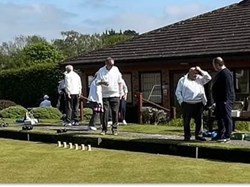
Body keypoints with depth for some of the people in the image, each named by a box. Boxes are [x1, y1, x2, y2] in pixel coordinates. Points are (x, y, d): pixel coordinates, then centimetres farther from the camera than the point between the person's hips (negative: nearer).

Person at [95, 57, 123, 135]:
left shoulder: (116, 69, 6)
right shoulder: (101, 71, 1)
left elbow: (119, 82, 14)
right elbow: (97, 82, 0)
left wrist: (120, 92, 11)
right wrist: (102, 83, -21)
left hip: (115, 95, 1)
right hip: (105, 95, -1)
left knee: (115, 112, 0)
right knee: (105, 112, -3)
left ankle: (114, 129, 7)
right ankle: (104, 129, 5)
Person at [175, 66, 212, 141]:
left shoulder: (200, 79, 17)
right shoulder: (183, 80, 8)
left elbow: (208, 78, 8)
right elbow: (178, 92, 5)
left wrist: (201, 71, 2)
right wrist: (181, 101, -5)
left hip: (199, 103, 3)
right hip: (187, 103, -3)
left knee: (199, 120, 4)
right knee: (186, 120, 1)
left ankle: (198, 135, 13)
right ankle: (187, 136, 10)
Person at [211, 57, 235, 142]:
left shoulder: (226, 73, -16)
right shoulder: (220, 73, 17)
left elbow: (228, 88, -22)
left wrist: (226, 100, -25)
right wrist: (216, 100, 21)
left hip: (225, 101, -11)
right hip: (219, 100, 11)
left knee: (226, 117, -6)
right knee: (219, 117, 15)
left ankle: (227, 136, -3)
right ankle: (220, 135, 23)